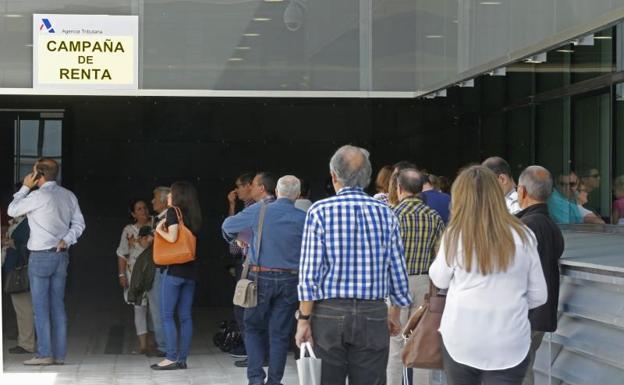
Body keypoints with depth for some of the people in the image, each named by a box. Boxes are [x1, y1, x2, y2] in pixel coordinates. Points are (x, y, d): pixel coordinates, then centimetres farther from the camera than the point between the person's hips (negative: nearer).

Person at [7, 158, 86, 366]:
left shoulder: (38, 196, -14)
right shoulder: (68, 195, 8)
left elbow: (12, 210, -1)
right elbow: (79, 224, 11)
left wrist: (25, 187, 4)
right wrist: (66, 240, 2)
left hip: (41, 255, -6)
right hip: (61, 255, 7)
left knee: (41, 306, -3)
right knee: (58, 305, 8)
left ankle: (45, 354, -6)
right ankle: (59, 354, 7)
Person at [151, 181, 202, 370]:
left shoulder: (173, 212, -6)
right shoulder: (193, 216, 14)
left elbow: (172, 237, -18)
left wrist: (159, 229, 0)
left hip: (174, 269, -7)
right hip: (190, 270, 7)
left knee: (167, 315, -2)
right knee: (185, 316, 6)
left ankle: (172, 358, -6)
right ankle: (182, 358, 7)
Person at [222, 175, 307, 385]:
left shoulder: (259, 211, -3)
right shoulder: (304, 219, -4)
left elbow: (228, 225, 10)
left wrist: (234, 239, 31)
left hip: (261, 278, 0)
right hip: (290, 280, 0)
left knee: (254, 328, 14)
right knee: (280, 333, 9)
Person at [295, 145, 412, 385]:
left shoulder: (320, 212, -5)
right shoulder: (385, 213, 2)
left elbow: (310, 271, -8)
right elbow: (397, 268, 6)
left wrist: (304, 318, -3)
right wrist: (395, 313, 18)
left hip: (329, 312, -1)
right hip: (373, 316, 1)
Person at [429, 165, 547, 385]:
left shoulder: (455, 235, -7)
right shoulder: (523, 236, -3)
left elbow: (439, 280, 10)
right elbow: (539, 295, 4)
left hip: (460, 341, 0)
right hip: (509, 344, 0)